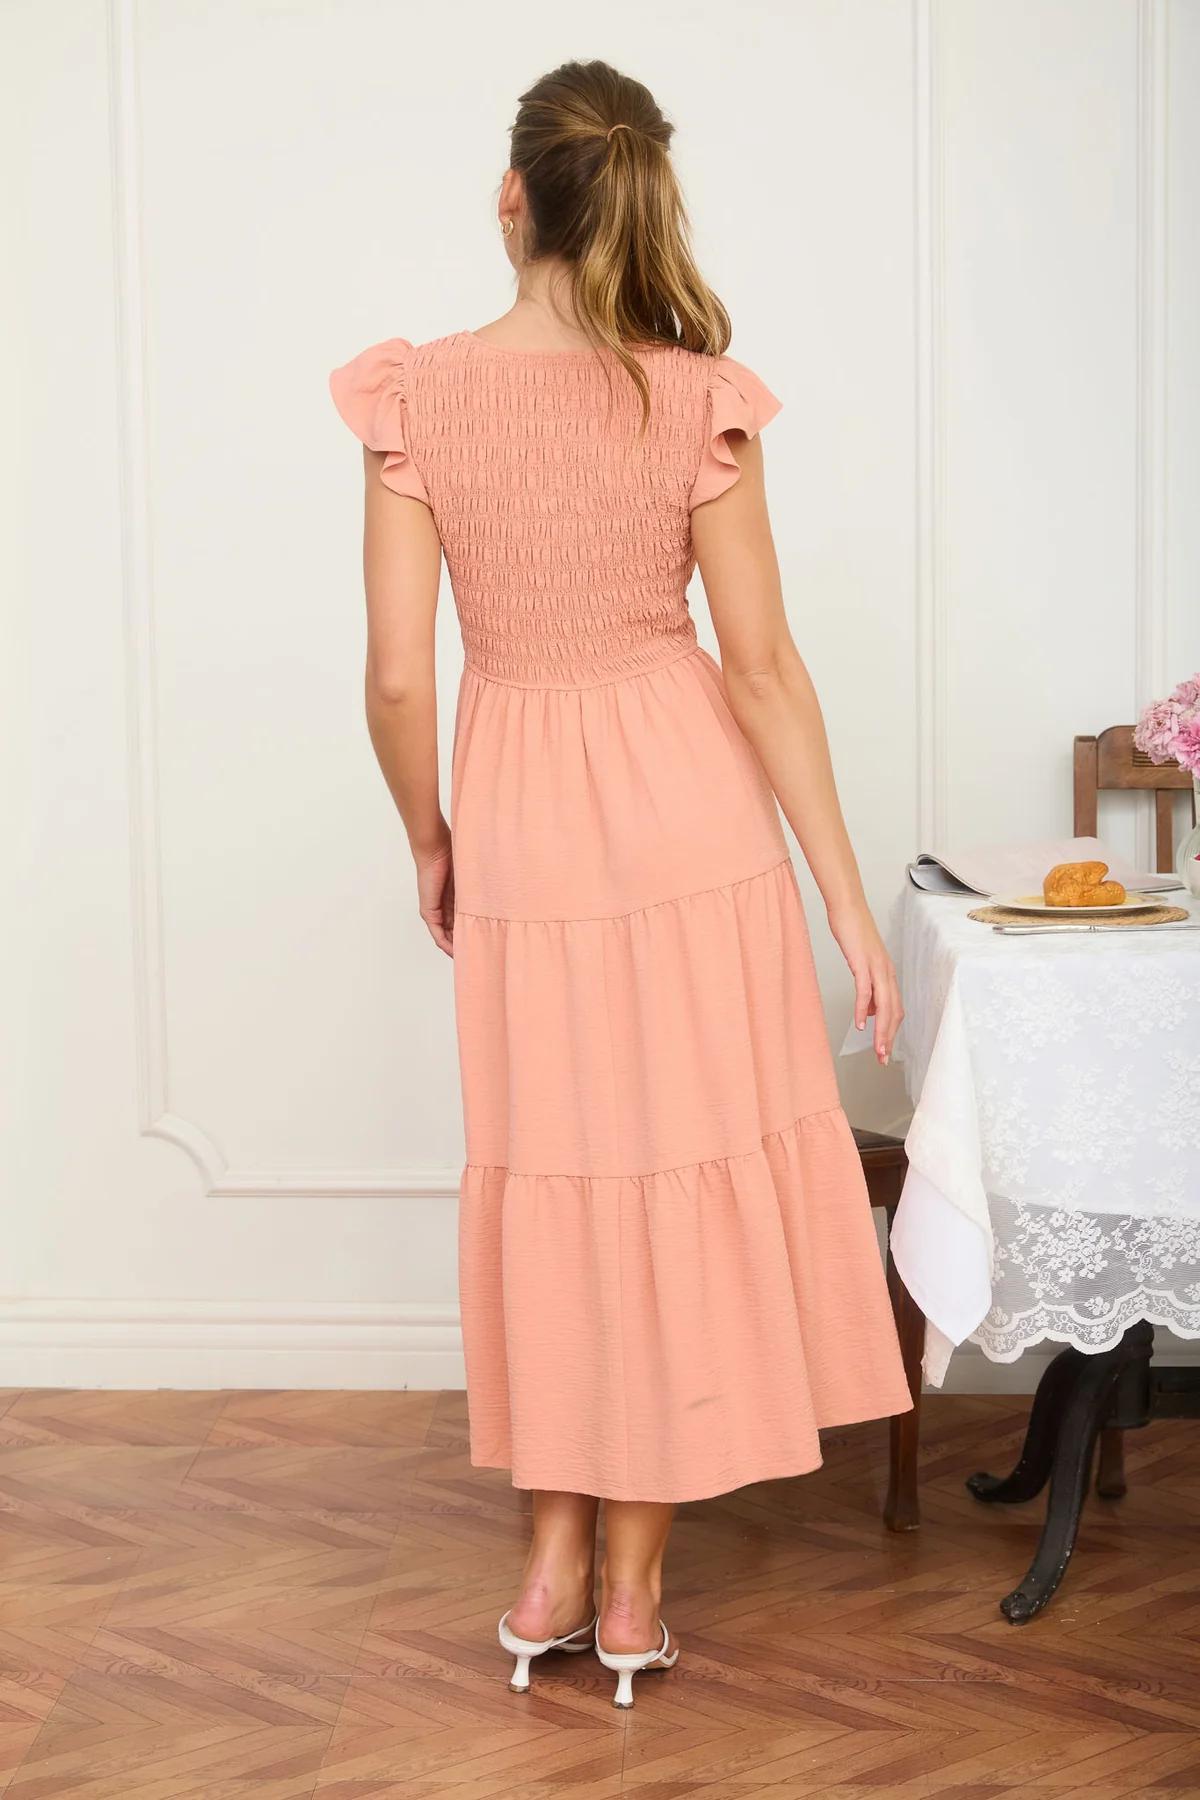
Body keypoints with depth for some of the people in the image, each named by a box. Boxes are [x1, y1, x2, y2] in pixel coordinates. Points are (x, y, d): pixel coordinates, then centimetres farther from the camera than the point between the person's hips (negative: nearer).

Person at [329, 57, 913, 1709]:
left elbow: (399, 678, -9)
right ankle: (633, 1586, 18)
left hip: (522, 820, 1)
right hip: (690, 805, -1)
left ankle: (555, 1568, 22)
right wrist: (849, 900, -2)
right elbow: (764, 666, -7)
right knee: (687, 1166, 10)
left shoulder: (418, 393, -7)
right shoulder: (698, 400, -7)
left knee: (551, 1173, 15)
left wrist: (427, 836, 10)